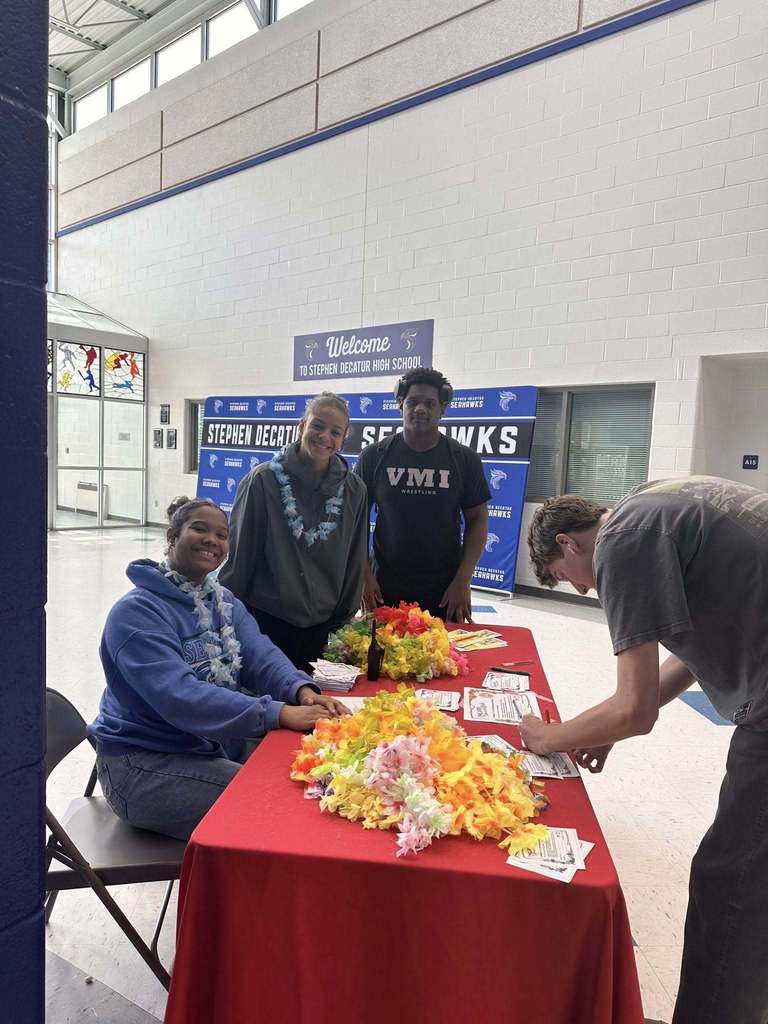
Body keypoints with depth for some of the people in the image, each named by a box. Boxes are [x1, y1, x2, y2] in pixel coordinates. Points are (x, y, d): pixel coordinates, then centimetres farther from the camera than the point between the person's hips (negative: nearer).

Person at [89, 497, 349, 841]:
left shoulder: (225, 603, 10)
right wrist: (278, 714, -36)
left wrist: (302, 690, -27)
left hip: (220, 747, 7)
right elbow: (178, 696, -29)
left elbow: (262, 656, -5)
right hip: (146, 762, -7)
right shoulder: (137, 612, -16)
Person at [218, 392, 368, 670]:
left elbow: (354, 562, 7)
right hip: (265, 621, -2)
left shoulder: (353, 491, -1)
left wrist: (344, 621, 10)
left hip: (320, 627, 3)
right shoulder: (262, 480, -8)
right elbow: (239, 552, -2)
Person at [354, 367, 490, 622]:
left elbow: (477, 519, 1)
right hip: (385, 589, 0)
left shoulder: (465, 459, 0)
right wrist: (365, 574, -6)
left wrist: (463, 581, -7)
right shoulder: (375, 456, -1)